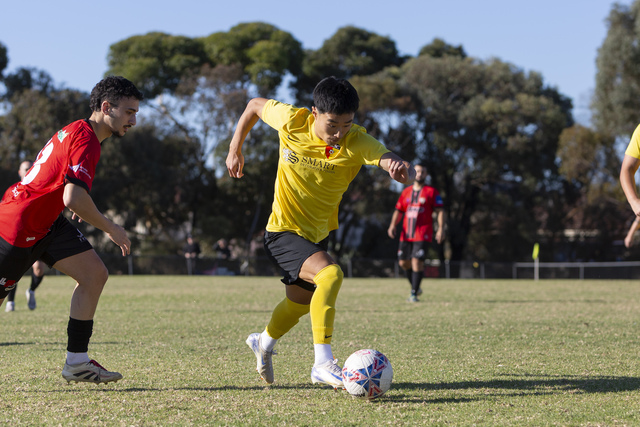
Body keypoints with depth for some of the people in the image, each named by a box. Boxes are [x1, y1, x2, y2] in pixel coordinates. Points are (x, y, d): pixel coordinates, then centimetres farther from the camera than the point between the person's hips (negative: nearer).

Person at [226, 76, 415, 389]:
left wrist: (402, 169, -59)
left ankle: (264, 342, 57)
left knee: (301, 301, 26)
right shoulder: (292, 122, -21)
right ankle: (323, 364, -30)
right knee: (330, 274, -31)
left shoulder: (357, 142, -21)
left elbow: (397, 166, -36)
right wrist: (235, 150, 2)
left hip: (319, 233, 5)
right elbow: (255, 105, -1)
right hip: (284, 232, -5)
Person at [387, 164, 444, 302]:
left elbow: (440, 211, -1)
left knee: (417, 261, -14)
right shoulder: (406, 192, 16)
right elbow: (398, 210, 18)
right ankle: (415, 287, 25)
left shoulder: (432, 192, 4)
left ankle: (414, 293, -6)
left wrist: (441, 228, -13)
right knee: (403, 262, 5)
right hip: (406, 235, 5)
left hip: (423, 235, -5)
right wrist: (393, 225, 2)